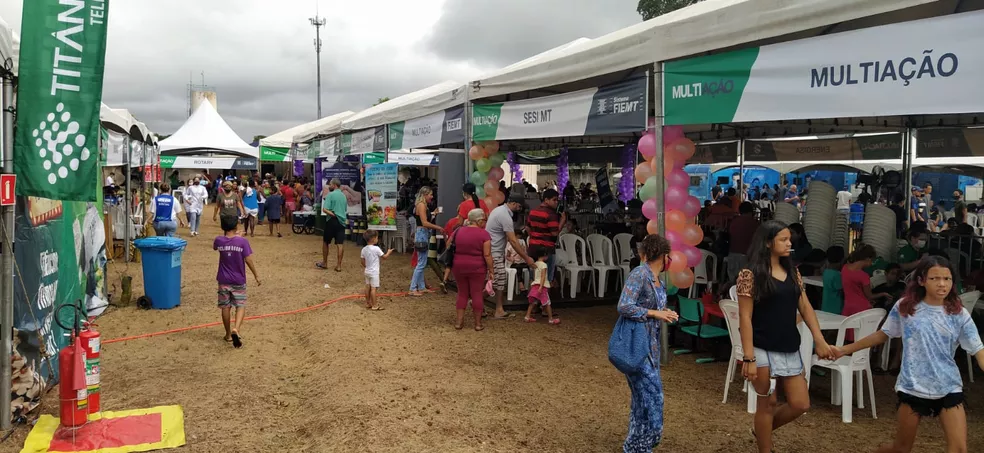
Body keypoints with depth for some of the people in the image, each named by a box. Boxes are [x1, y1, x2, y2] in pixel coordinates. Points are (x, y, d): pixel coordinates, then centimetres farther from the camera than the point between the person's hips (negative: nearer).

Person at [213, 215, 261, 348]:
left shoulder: (219, 240, -6)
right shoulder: (242, 241, -15)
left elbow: (214, 247, 19)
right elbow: (248, 260, -13)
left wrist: (225, 234, 21)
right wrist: (256, 275, -2)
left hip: (223, 280, 2)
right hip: (238, 280, -2)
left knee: (226, 307, 13)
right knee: (241, 306, 8)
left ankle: (228, 334, 22)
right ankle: (235, 329, -15)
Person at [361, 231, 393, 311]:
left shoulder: (364, 249, 1)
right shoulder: (376, 249, -18)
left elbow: (363, 262, 7)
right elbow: (384, 257, -7)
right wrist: (388, 252, 11)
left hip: (367, 271, 7)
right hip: (374, 272, -7)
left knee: (368, 287, 14)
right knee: (373, 288, -4)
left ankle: (368, 303, 23)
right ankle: (374, 305, -1)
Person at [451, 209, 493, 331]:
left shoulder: (458, 231, 4)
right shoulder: (484, 234, -10)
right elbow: (487, 255, -13)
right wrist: (490, 270, -6)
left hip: (459, 267, 4)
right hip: (477, 268, -4)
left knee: (462, 293, 15)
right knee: (477, 294, 5)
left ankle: (459, 321, 14)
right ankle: (478, 323, 12)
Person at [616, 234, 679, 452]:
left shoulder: (660, 282, 10)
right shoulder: (639, 274, -17)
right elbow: (624, 307, -23)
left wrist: (666, 314, -4)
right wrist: (655, 313, -20)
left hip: (651, 344, 9)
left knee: (643, 395, 16)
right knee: (651, 395, -7)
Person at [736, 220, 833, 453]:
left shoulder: (793, 273, 9)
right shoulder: (751, 274, -11)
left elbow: (805, 307, 8)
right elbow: (745, 317, -13)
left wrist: (819, 340, -4)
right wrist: (748, 358, -17)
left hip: (790, 350, 6)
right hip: (763, 351, -6)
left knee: (800, 404, 9)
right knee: (768, 404, 5)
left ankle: (761, 431, 33)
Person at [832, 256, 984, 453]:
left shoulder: (959, 314, -3)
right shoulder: (905, 307, -4)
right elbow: (882, 335, 7)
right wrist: (845, 349, 6)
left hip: (949, 389, 1)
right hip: (912, 387, -1)